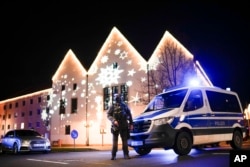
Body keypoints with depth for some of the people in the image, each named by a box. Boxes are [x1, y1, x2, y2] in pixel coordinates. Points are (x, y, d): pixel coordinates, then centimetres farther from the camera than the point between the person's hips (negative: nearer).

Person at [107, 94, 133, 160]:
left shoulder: (125, 106, 7)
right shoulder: (112, 107, 2)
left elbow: (129, 115, 11)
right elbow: (108, 115, -1)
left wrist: (131, 123, 7)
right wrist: (114, 121, -16)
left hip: (124, 126, 1)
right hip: (115, 126, -1)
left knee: (125, 140, 3)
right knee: (115, 141, 0)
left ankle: (126, 154, 9)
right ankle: (113, 155, 6)